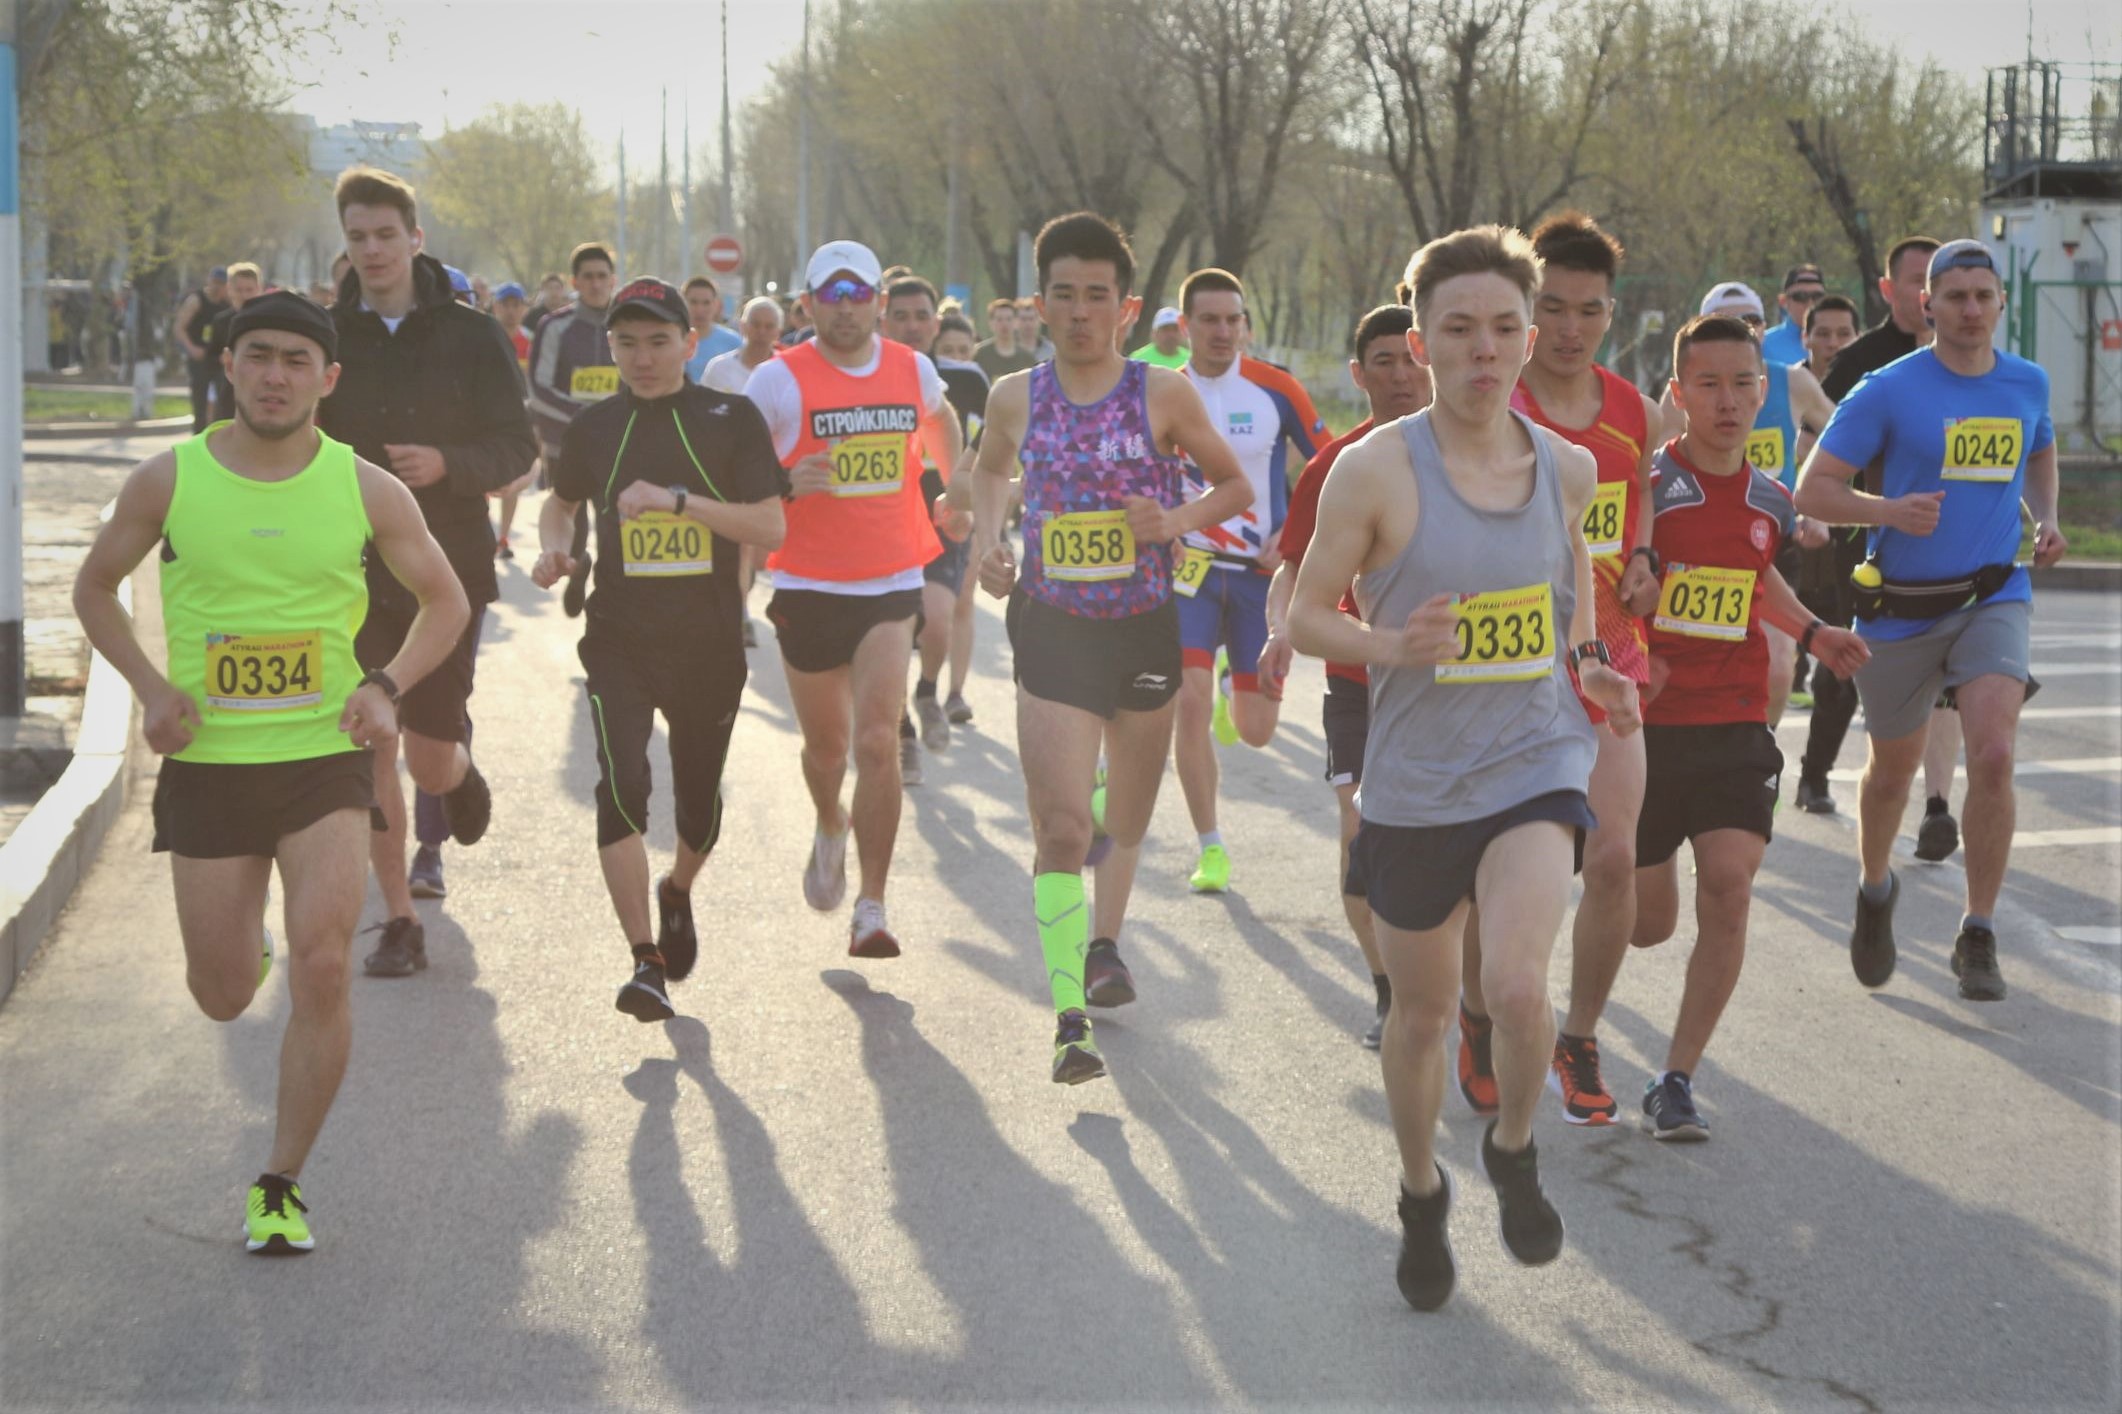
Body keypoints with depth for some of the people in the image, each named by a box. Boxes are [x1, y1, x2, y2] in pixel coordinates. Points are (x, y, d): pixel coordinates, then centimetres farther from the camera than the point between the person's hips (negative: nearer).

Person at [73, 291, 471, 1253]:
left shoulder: (367, 491, -3)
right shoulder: (168, 481, -3)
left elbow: (445, 601, 10)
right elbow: (95, 587, 11)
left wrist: (388, 686, -7)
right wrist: (149, 687, -4)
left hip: (326, 754, -1)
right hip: (206, 763, 1)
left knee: (322, 967, -16)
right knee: (223, 996, 6)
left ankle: (280, 1185, 0)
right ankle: (244, 946, 46)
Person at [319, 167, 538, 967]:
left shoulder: (470, 336, -1)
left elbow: (517, 448, -2)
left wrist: (446, 464, -20)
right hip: (354, 576, 1)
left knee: (431, 761, 0)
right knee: (373, 751, -2)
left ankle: (459, 774, 38)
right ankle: (398, 920, 8)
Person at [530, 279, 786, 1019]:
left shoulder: (730, 420, -2)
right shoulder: (594, 427, 5)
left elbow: (771, 527, -10)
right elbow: (561, 502, 24)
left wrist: (678, 500, -20)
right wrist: (552, 546, 1)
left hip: (709, 643, 0)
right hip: (619, 639, 0)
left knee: (699, 798, 11)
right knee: (621, 786, -18)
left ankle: (677, 893, 45)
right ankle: (646, 961, -15)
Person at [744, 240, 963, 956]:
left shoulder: (914, 370, 3)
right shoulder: (778, 380, -8)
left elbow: (940, 421, 27)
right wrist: (784, 484, -22)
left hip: (891, 583, 1)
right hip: (809, 587, -1)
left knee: (877, 742, -13)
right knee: (826, 743, 13)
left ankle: (871, 908, -8)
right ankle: (830, 827, 49)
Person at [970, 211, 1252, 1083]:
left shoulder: (1164, 397, -6)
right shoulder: (1016, 398, 0)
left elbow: (1235, 485, 5)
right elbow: (990, 470, 20)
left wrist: (1178, 519, -14)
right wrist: (986, 538, 2)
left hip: (1144, 626, 1)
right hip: (1051, 630, 0)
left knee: (1128, 822, 16)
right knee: (1060, 832, -12)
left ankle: (1104, 943, 45)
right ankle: (1070, 1019, -13)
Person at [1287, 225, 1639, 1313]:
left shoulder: (1566, 467, 0)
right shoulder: (1376, 470, -11)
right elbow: (1305, 617, -5)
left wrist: (1587, 662, 5)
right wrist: (1395, 645, -25)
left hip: (1537, 765, 1)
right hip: (1414, 783, -1)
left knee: (1517, 989, -21)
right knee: (1420, 1014, 14)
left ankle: (1514, 1151, 11)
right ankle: (1421, 1194, 42)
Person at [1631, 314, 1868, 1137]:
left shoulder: (1769, 501, 6)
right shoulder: (1645, 486, -10)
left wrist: (1811, 633, 18)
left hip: (1737, 729, 3)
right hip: (1645, 725, -3)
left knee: (1729, 891, -15)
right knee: (1648, 925, 5)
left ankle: (1676, 1081, -6)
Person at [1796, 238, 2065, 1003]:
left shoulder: (2027, 383, 3)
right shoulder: (1889, 390, -9)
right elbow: (1813, 489, -9)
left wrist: (2046, 518, 8)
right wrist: (1888, 510, -26)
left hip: (1994, 598, 1)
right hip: (1900, 607, -1)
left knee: (1992, 755, -19)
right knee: (1892, 773, 13)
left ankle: (1978, 938, -7)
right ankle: (1875, 892, 44)